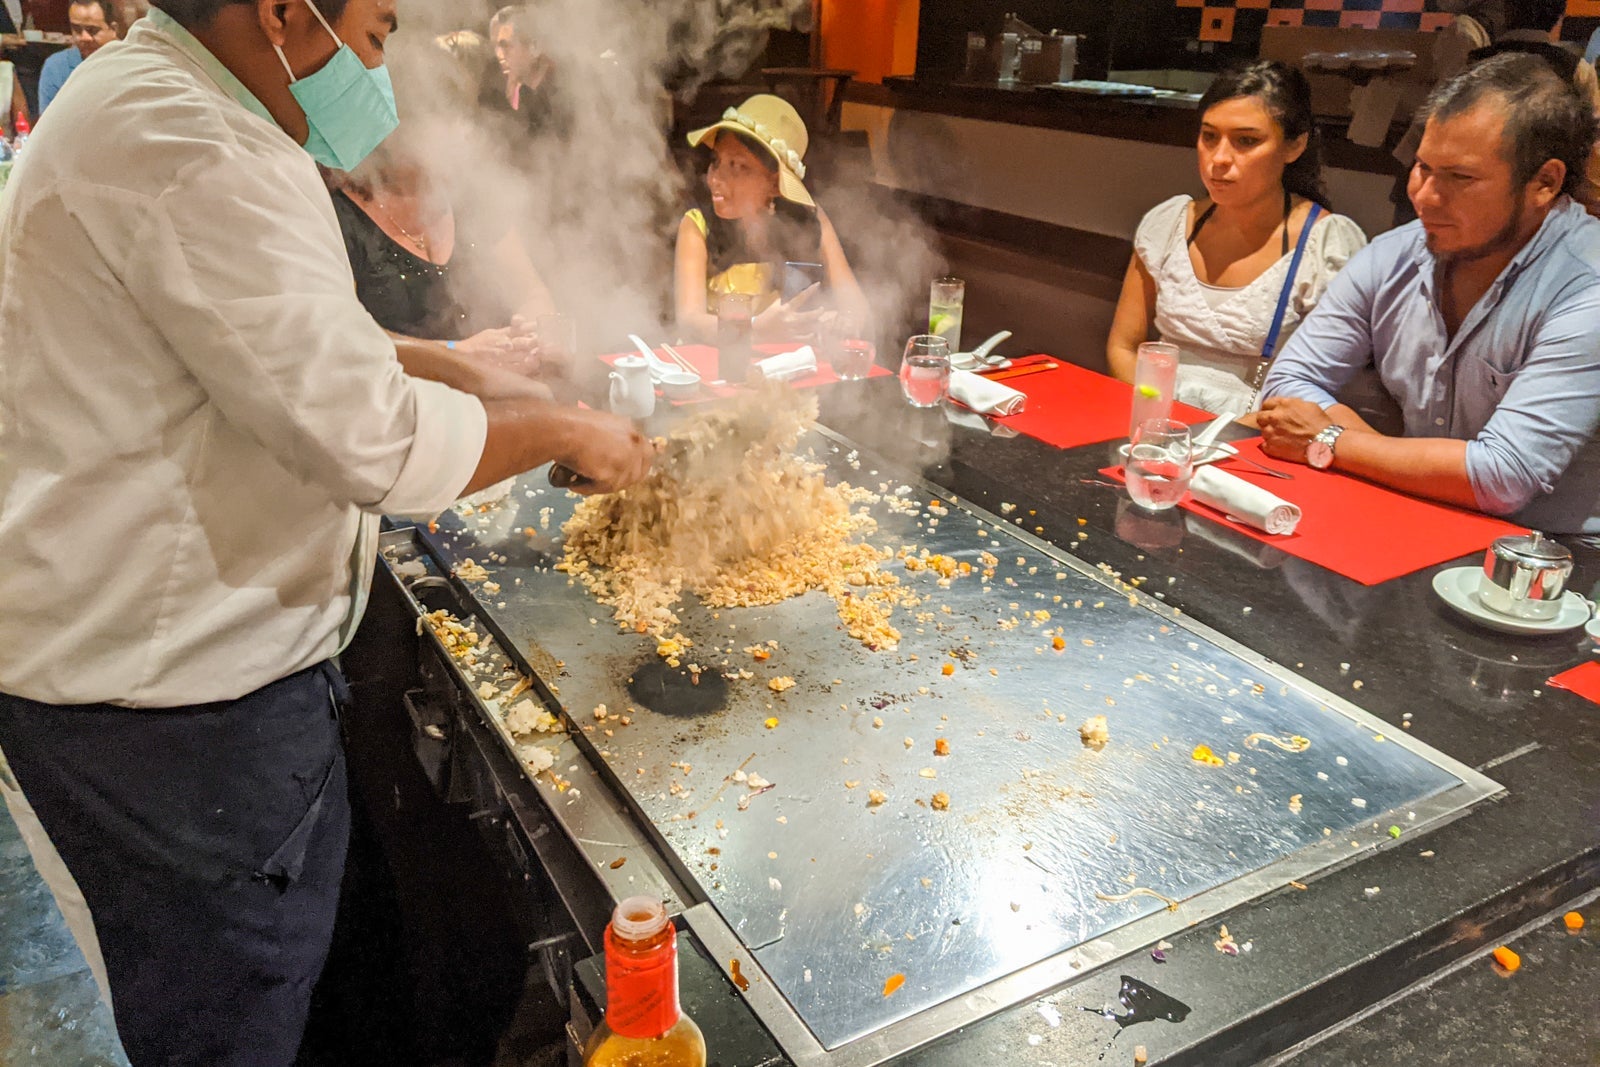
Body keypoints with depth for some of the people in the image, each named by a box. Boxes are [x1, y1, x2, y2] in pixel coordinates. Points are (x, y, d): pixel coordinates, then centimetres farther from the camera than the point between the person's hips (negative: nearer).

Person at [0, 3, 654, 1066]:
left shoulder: (145, 108, 14)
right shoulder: (180, 146, -24)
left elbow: (293, 334, 23)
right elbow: (369, 438, -28)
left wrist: (466, 372, 12)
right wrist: (563, 430, -13)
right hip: (168, 698, -10)